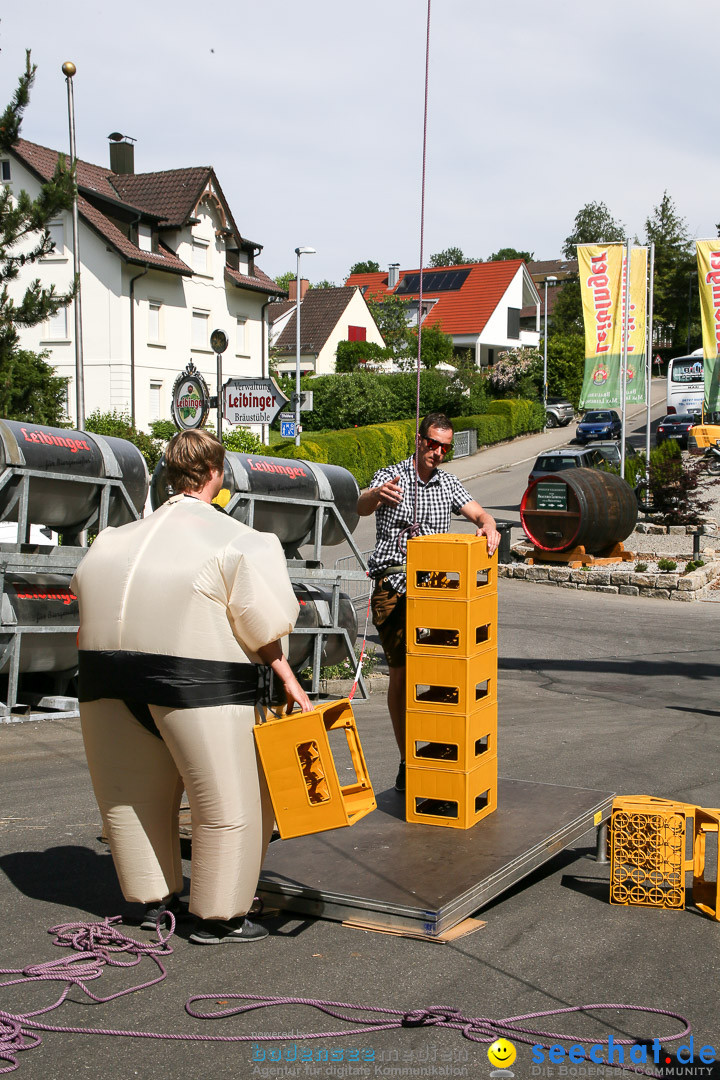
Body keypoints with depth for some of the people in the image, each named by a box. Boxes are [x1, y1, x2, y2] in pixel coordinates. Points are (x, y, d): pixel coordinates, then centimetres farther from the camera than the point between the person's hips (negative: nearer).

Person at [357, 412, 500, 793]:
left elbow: (479, 513, 10)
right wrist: (377, 495, -44)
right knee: (400, 673, -2)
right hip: (393, 586, -4)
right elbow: (361, 507, -20)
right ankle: (406, 762, 8)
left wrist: (488, 527, -15)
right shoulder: (391, 476, -1)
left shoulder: (448, 483, 15)